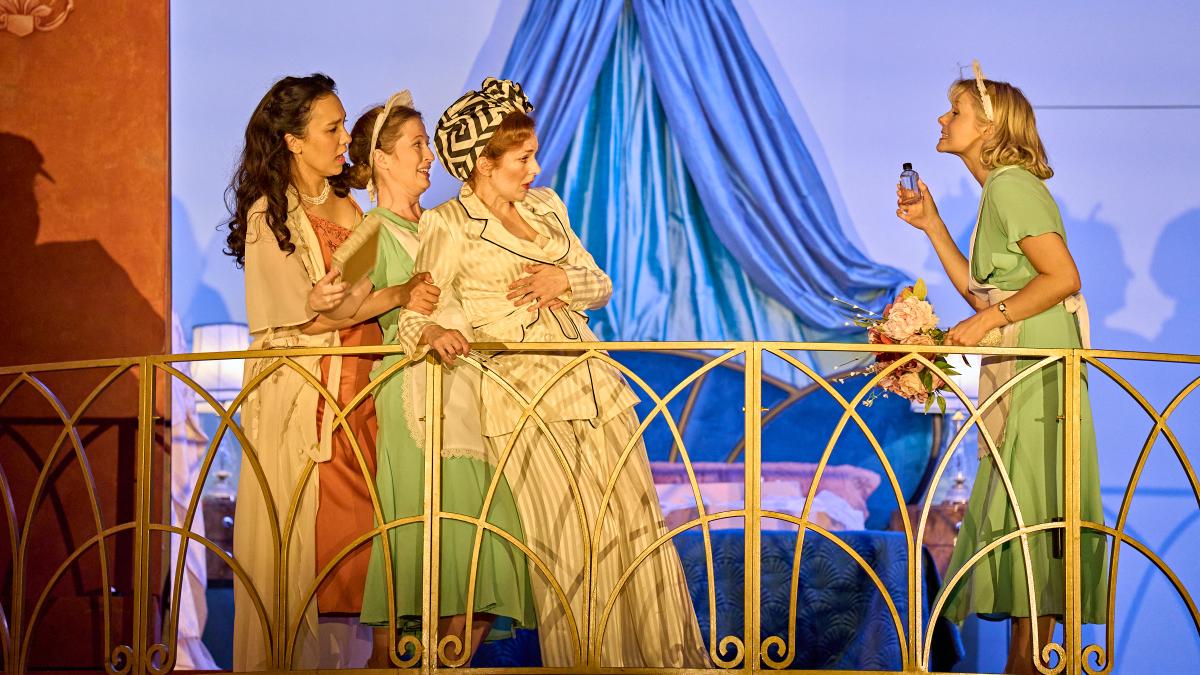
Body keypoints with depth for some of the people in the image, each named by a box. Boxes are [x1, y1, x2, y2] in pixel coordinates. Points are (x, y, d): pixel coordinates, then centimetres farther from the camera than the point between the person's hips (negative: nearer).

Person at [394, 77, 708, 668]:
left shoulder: (545, 206, 16)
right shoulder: (448, 226, -3)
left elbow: (602, 286, 20)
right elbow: (412, 315, -11)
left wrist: (567, 279, -2)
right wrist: (431, 332, -34)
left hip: (594, 387, 6)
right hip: (524, 403, -6)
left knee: (636, 528, 5)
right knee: (571, 543, -7)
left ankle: (664, 657, 15)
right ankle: (584, 663, 6)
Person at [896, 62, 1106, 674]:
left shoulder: (1013, 185, -11)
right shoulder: (999, 190, 18)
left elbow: (1063, 276, -20)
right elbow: (981, 293, 17)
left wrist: (987, 321, -20)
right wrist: (931, 225, 16)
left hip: (1037, 367, -10)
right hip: (1014, 370, 10)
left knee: (1029, 508, -8)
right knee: (1018, 511, 9)